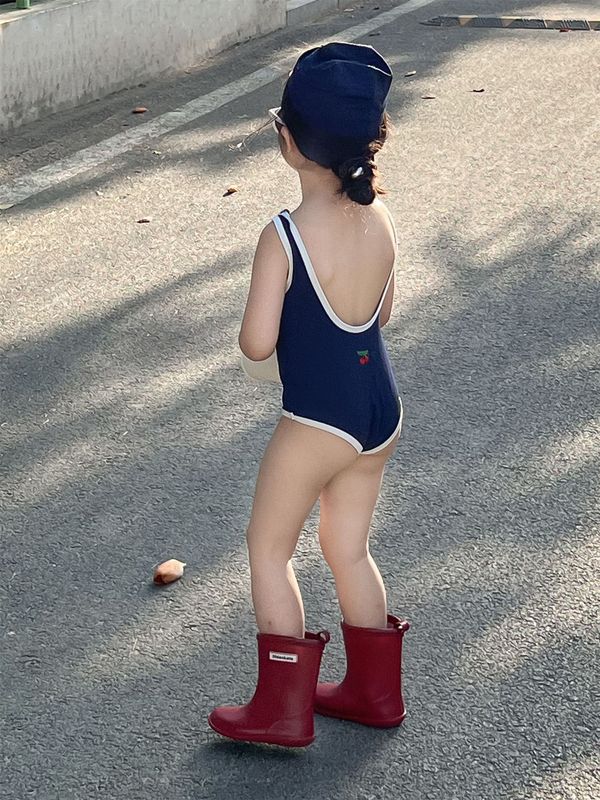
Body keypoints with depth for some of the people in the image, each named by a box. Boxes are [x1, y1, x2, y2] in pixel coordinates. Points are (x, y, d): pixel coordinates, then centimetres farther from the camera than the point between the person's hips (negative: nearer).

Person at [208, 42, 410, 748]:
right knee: (348, 548, 21)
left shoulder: (284, 237, -21)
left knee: (268, 545, 11)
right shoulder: (379, 219, -2)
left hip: (319, 420, -7)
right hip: (382, 407, 7)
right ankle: (374, 691, 32)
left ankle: (282, 709, 15)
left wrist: (249, 323, 1)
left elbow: (257, 345, -20)